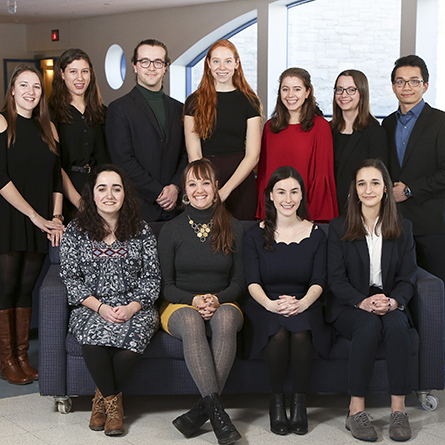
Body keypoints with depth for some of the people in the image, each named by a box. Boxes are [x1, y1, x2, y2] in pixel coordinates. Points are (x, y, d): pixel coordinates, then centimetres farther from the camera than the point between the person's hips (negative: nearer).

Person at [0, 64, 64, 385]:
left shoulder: (47, 127, 13)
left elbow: (57, 178, 13)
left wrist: (56, 217, 0)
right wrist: (35, 216, -13)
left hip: (40, 224, 5)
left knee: (26, 287, 7)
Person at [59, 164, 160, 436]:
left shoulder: (142, 231, 9)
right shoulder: (75, 232, 8)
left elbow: (152, 276, 6)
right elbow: (71, 278, 2)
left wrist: (132, 307, -12)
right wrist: (100, 307, -12)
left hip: (135, 308, 0)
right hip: (91, 309, 0)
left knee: (133, 336, -34)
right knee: (95, 337, -35)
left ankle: (103, 396, -7)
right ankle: (113, 400, -10)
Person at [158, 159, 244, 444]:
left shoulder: (233, 228, 9)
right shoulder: (171, 230, 5)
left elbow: (239, 282, 8)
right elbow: (166, 285, 3)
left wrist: (217, 299, -13)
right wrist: (194, 300, -16)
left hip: (223, 303, 1)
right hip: (180, 305, -1)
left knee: (226, 318, -36)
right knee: (191, 322, -37)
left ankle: (203, 410, -36)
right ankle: (216, 411, -44)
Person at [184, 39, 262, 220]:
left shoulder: (249, 101, 4)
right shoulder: (194, 102, 4)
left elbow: (252, 155, -2)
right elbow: (193, 154, -3)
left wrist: (225, 190, -13)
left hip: (240, 182, 0)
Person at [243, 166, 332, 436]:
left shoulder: (316, 234, 8)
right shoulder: (256, 235, 7)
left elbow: (319, 281, -2)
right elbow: (253, 282, -4)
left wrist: (303, 302, -25)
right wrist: (270, 303, -26)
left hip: (305, 306, 0)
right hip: (266, 306, 0)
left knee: (301, 332, -34)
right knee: (279, 332, -34)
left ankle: (299, 400, -14)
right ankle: (276, 400, -12)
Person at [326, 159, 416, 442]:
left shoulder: (403, 228, 10)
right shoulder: (339, 228, 5)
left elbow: (408, 278, 5)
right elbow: (336, 279, -2)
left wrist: (393, 301, -18)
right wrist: (363, 302, -21)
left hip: (391, 305, 1)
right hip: (349, 307, -1)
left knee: (396, 323, -33)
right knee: (369, 324, -34)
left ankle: (398, 409, -29)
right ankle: (356, 411, -29)